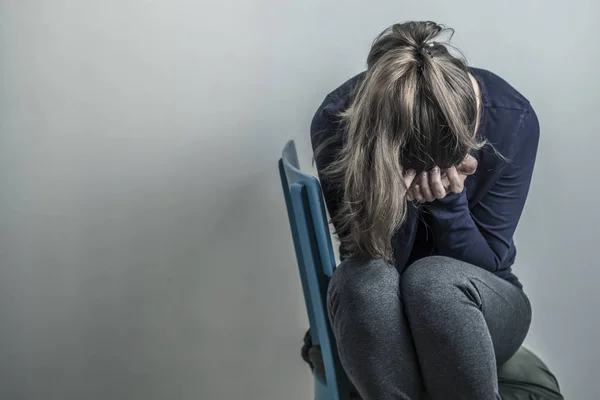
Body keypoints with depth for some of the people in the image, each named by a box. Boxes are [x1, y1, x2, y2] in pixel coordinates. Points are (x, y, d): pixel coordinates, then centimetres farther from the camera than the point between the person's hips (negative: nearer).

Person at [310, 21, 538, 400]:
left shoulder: (512, 118, -19)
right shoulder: (338, 121, -20)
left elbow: (489, 264, -13)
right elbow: (364, 255, -18)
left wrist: (448, 199, -30)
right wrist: (398, 197, -36)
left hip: (482, 308, 0)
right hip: (374, 313, 0)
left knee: (435, 279, -35)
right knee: (364, 279, -35)